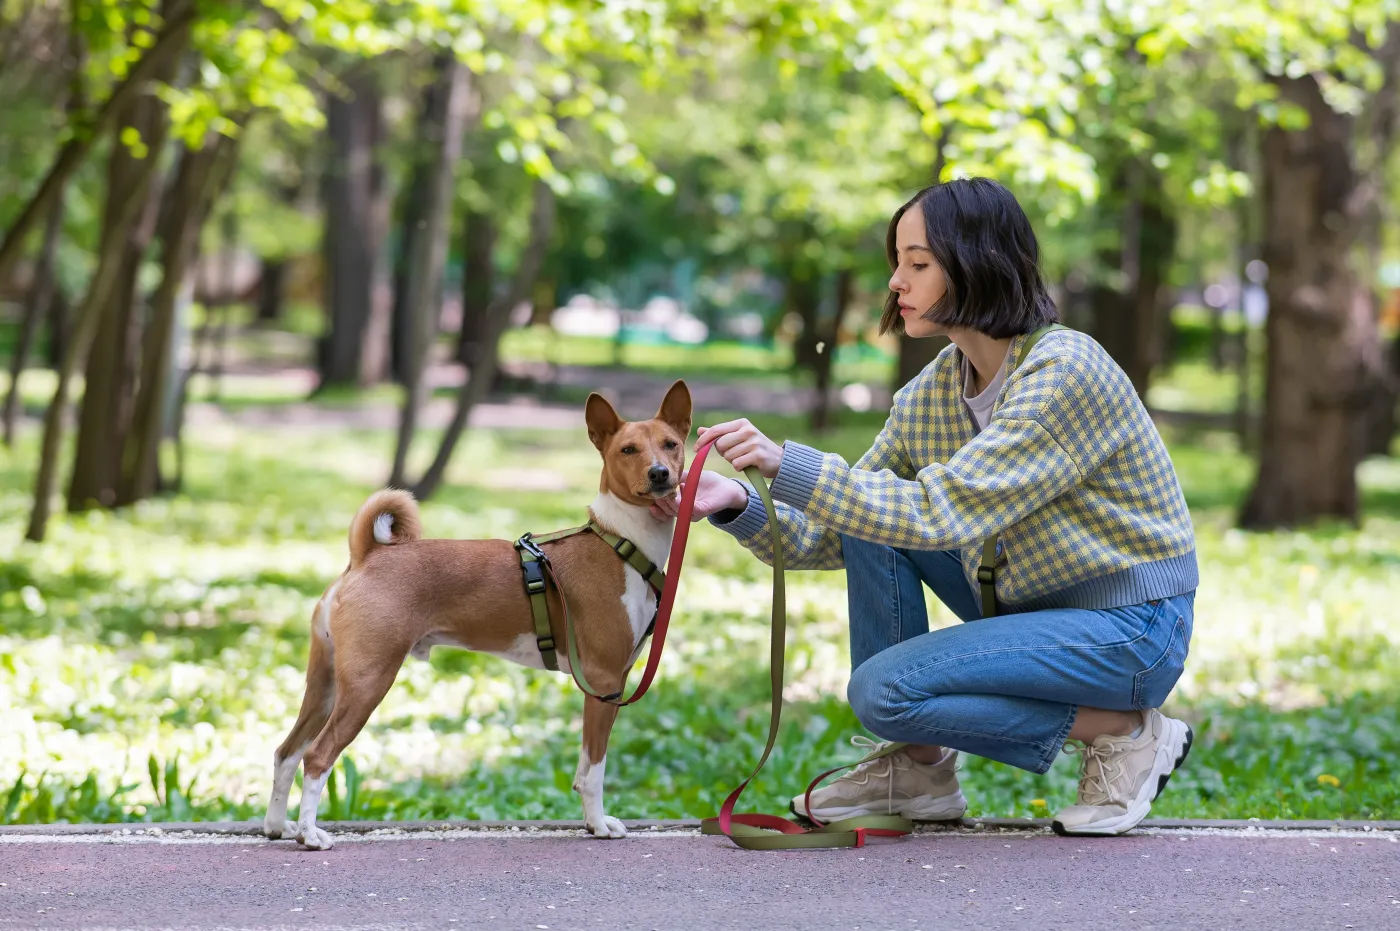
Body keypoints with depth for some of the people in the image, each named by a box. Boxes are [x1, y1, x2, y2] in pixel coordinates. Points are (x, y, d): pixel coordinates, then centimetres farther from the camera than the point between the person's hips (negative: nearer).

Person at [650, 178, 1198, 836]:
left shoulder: (1065, 373, -22)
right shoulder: (933, 392, 2)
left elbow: (940, 512, -30)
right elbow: (833, 537, 4)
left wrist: (787, 466, -31)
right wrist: (741, 508, -15)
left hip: (1129, 632, -8)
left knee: (883, 689, -19)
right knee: (870, 518, -3)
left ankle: (1125, 733, -6)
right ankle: (918, 771, 2)